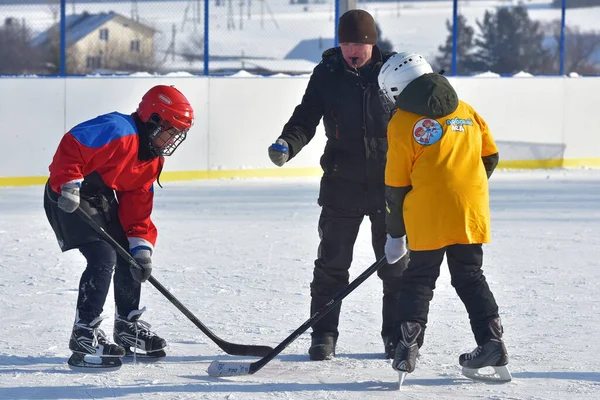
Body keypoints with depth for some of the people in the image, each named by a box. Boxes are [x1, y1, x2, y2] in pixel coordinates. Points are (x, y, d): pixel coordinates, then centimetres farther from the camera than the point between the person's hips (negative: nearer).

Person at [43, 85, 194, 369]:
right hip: (70, 198, -10)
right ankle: (84, 335, -15)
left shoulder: (152, 159, 6)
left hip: (103, 200, 10)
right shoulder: (118, 131, -24)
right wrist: (69, 184, -36)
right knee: (104, 258, -19)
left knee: (130, 257, 11)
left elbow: (137, 204, 5)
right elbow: (71, 146, -29)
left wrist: (141, 245, -5)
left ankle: (128, 326, 26)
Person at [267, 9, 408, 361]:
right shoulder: (327, 73, -1)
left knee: (396, 264, 6)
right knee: (332, 262, 2)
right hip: (342, 183, 0)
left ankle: (396, 335, 17)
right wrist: (287, 144, -24)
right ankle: (324, 334, 10)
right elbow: (306, 118, -3)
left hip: (389, 183, 0)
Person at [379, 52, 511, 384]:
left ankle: (408, 349, -2)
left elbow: (396, 185, 0)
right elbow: (489, 157, 14)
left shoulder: (402, 124, -3)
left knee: (418, 281, 6)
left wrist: (395, 234, 9)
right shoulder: (466, 111, 11)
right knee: (470, 278, 15)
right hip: (472, 214, 4)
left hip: (427, 217, -4)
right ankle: (491, 342, 9)